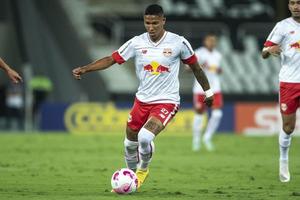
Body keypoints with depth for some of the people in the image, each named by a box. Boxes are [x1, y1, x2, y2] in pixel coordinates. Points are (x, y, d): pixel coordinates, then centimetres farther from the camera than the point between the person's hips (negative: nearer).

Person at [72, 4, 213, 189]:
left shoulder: (179, 43, -10)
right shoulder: (137, 43, -6)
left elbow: (195, 66, 5)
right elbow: (111, 59, -3)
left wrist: (208, 91, 14)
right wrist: (84, 69, -15)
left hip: (167, 102, -4)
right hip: (142, 100, 4)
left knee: (145, 137, -26)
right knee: (130, 143, 12)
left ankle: (143, 170, 4)